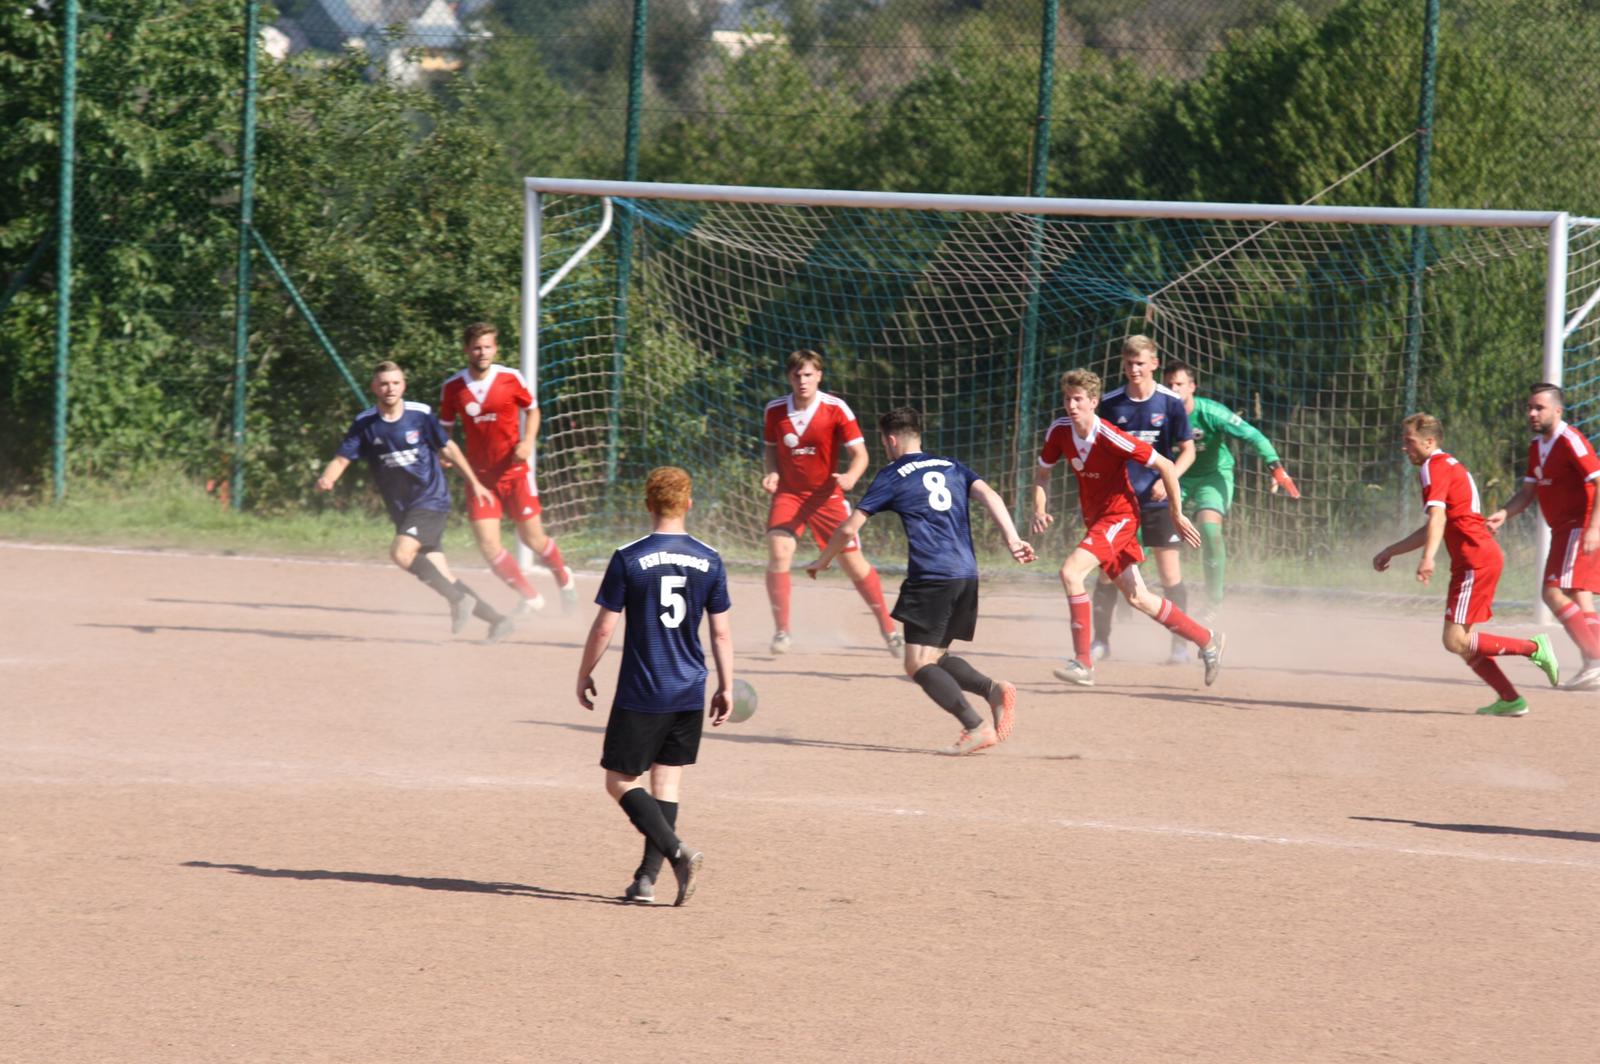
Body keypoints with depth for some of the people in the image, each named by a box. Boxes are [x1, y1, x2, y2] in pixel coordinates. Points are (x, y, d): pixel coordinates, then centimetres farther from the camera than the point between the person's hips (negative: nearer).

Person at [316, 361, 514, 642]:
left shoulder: (420, 415, -5)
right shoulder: (364, 424, 0)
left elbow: (447, 448, 7)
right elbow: (342, 460, -5)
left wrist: (474, 482, 13)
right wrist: (326, 479, -27)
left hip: (431, 500, -4)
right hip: (401, 509, 4)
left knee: (401, 552, -27)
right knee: (442, 579, 0)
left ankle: (459, 599, -15)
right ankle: (496, 620, 11)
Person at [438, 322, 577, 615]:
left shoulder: (511, 379, -7)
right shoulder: (452, 388, -4)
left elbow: (532, 410, 9)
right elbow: (445, 427, 9)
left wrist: (528, 441, -8)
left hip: (515, 472, -1)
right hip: (480, 476, 1)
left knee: (533, 540, 2)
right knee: (488, 546, -9)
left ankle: (564, 578, 35)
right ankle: (530, 597, 13)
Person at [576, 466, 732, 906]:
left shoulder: (628, 559, -10)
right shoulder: (709, 562, 1)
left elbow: (604, 626, -7)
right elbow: (721, 632, 4)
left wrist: (585, 674, 7)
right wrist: (726, 687, 14)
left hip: (640, 694, -4)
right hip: (689, 694, 4)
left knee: (620, 782, 4)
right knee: (667, 782, 12)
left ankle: (677, 851, -14)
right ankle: (647, 878, 9)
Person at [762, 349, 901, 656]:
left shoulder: (836, 409, -11)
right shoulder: (775, 410, -4)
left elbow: (859, 453, -10)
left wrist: (850, 477, -30)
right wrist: (770, 473, -8)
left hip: (827, 496, -1)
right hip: (788, 495, 1)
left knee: (853, 562, 1)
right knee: (778, 553, -19)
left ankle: (889, 630, 17)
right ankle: (781, 631, -6)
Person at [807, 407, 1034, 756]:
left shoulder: (892, 476, 6)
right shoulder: (952, 467, 20)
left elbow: (849, 528, 6)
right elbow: (988, 495, 3)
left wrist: (822, 561, 22)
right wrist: (1012, 539, -6)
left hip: (931, 577, -7)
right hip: (967, 575, 7)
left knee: (919, 665, -6)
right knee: (936, 657, 18)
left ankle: (977, 727, -21)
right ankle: (995, 689, -5)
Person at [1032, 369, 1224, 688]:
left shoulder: (1110, 438, -24)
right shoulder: (1060, 430, -5)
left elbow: (1166, 467, -19)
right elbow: (1042, 472, 11)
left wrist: (1176, 515, -15)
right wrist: (1040, 511, -6)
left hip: (1120, 515, -7)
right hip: (1094, 518, 7)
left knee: (1071, 571, -24)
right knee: (1137, 598, 12)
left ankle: (1083, 663, -19)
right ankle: (1207, 640, 28)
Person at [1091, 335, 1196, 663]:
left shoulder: (1170, 402, -5)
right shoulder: (1110, 403, 1)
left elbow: (1188, 450, 0)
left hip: (1158, 498, -2)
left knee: (1170, 572, -2)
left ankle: (1180, 644, 8)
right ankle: (1101, 640, 10)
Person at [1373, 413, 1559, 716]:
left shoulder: (1434, 467, -8)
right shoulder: (1449, 466, 24)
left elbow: (1437, 518, -26)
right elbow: (1433, 529, 32)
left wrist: (1428, 558, -40)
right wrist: (1389, 552, 33)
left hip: (1476, 560, -10)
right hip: (1486, 556, 10)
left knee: (1455, 640, -13)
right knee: (1462, 641, 11)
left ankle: (1533, 648, -12)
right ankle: (1510, 699, 9)